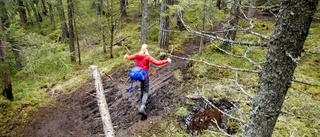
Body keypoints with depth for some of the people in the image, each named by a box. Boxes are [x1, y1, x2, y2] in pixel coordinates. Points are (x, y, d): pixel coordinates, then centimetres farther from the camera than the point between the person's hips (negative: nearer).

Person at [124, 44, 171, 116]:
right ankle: (142, 107, -15)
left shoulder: (137, 55, -2)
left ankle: (141, 97, 56)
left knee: (142, 84, 37)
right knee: (145, 91, 1)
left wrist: (126, 56, 41)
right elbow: (157, 62, -23)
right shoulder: (148, 57, -18)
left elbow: (130, 57, 17)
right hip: (144, 75, -6)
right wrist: (166, 61, -13)